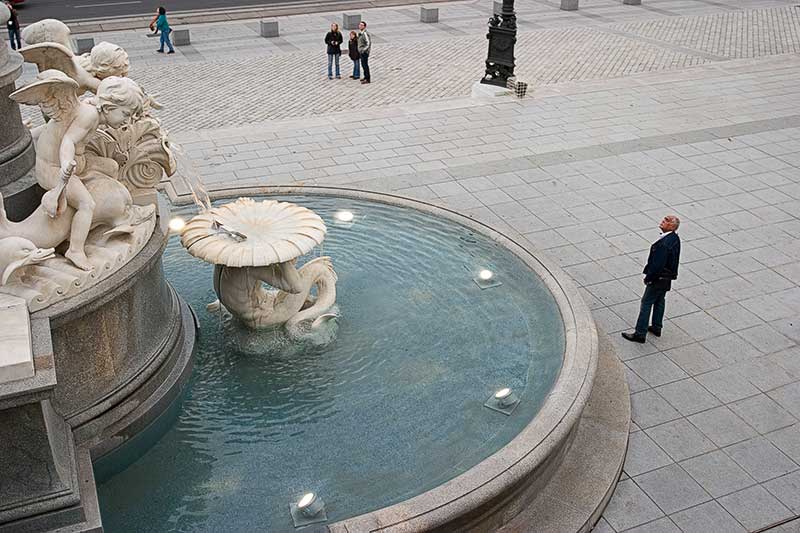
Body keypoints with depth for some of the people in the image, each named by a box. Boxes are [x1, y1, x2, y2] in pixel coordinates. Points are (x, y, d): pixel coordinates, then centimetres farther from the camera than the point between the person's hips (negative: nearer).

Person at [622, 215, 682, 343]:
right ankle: (657, 328, 37)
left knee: (646, 303, 0)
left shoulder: (664, 244, -31)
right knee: (659, 300, 22)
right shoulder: (675, 238, 0)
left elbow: (657, 264, -29)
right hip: (668, 276, 9)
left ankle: (640, 334, 5)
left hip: (658, 278, -9)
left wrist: (648, 278, -14)